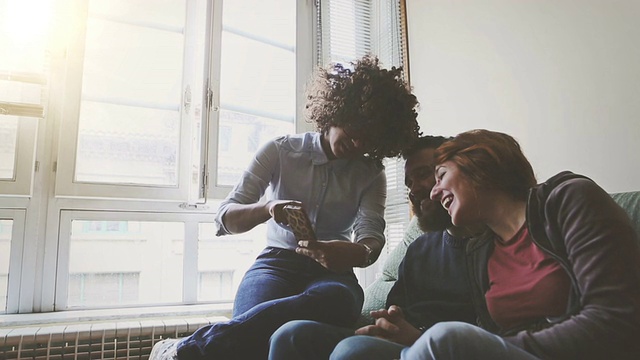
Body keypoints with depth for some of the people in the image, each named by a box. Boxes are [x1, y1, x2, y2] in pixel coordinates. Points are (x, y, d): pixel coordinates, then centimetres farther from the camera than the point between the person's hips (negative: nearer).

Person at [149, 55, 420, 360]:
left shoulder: (371, 174, 8)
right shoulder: (280, 151, 3)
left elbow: (372, 237, -7)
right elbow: (226, 218, -2)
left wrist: (359, 253, -33)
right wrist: (267, 208, -25)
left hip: (332, 270, 2)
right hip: (277, 262, -1)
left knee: (337, 299, -39)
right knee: (252, 322, -40)